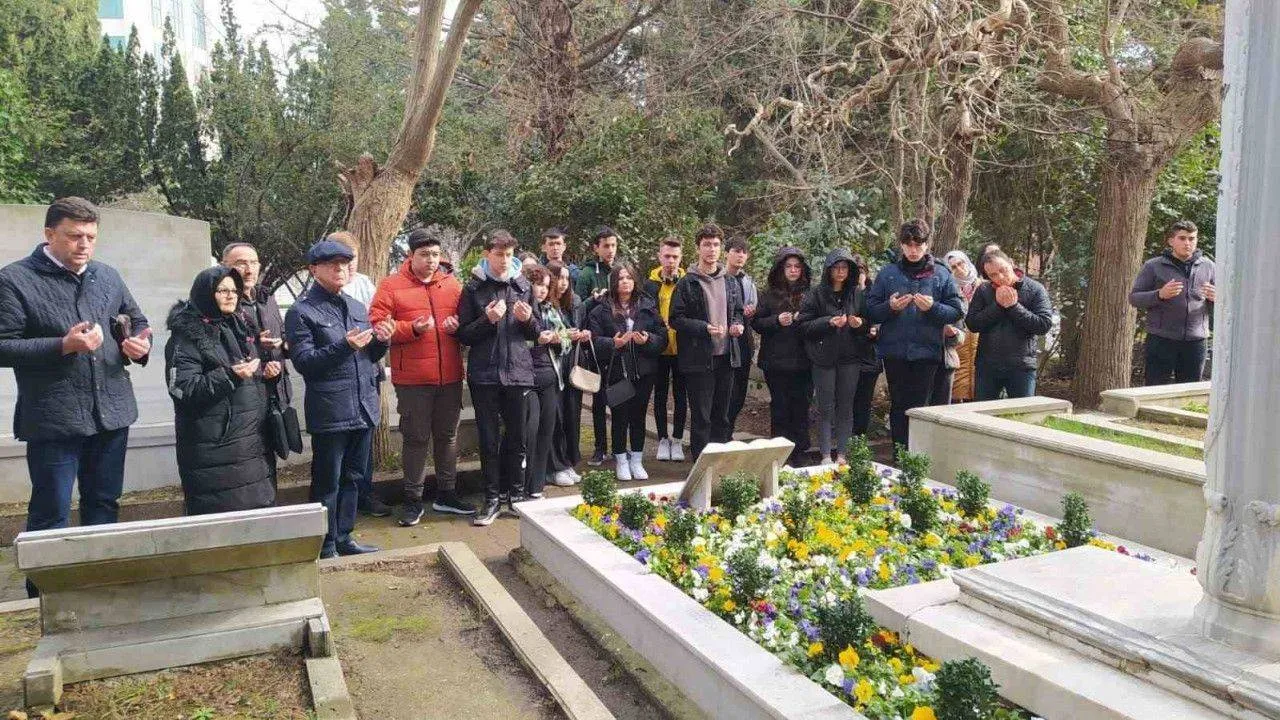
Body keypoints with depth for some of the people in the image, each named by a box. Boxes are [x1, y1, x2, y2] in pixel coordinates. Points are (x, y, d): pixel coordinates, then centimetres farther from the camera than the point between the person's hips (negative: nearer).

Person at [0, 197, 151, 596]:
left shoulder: (107, 276, 11)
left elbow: (137, 322, 21)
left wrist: (139, 344, -1)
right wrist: (63, 345, -21)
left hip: (111, 413, 6)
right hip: (53, 420, -5)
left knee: (104, 506, 16)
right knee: (50, 516, 3)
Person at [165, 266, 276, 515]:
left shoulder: (239, 327, 16)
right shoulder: (187, 335, -7)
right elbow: (183, 389, -16)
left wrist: (267, 369, 7)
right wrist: (229, 376, -26)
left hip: (251, 438, 7)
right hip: (214, 446, -7)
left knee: (259, 505, 7)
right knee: (221, 521, -7)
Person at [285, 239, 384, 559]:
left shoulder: (357, 307, 15)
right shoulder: (301, 312, -6)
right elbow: (303, 361, -13)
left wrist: (381, 341, -2)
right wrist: (344, 346, -23)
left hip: (364, 408, 7)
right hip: (329, 412, -7)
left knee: (352, 478, 16)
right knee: (327, 483, 3)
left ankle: (344, 537, 28)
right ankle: (326, 547, 15)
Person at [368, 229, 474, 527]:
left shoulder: (452, 284, 10)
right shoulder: (391, 285, -1)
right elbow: (377, 324, -8)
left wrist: (458, 325, -4)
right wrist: (412, 328, -20)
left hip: (450, 377, 4)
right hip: (412, 378, -4)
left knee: (447, 435, 13)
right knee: (416, 438, 4)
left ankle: (446, 494, 27)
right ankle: (413, 499, 16)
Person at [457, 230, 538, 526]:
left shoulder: (522, 285, 8)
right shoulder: (474, 288, 1)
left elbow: (535, 334, 13)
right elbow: (464, 335, 0)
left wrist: (527, 320, -8)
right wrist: (487, 320, -16)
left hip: (518, 371, 2)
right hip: (484, 374, -2)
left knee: (517, 438, 8)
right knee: (489, 439, 5)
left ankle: (515, 495, 22)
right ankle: (493, 499, 15)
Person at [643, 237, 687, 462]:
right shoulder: (650, 284, 0)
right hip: (659, 348, 0)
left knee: (680, 395, 8)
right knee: (660, 394, 9)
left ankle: (677, 439, 19)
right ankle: (663, 439, 21)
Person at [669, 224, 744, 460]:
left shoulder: (731, 283, 11)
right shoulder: (687, 283, -6)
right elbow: (676, 319, -8)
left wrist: (737, 324, 1)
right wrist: (705, 328, -20)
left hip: (726, 356, 5)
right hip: (699, 358, -5)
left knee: (722, 414, 14)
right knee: (701, 416, 0)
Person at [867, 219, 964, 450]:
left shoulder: (941, 274, 5)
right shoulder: (887, 273, 7)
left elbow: (957, 311, 2)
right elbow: (871, 311, 4)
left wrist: (933, 307, -15)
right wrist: (890, 307, -15)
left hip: (927, 352, -1)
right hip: (894, 351, 1)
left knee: (920, 407, 2)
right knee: (898, 406, 6)